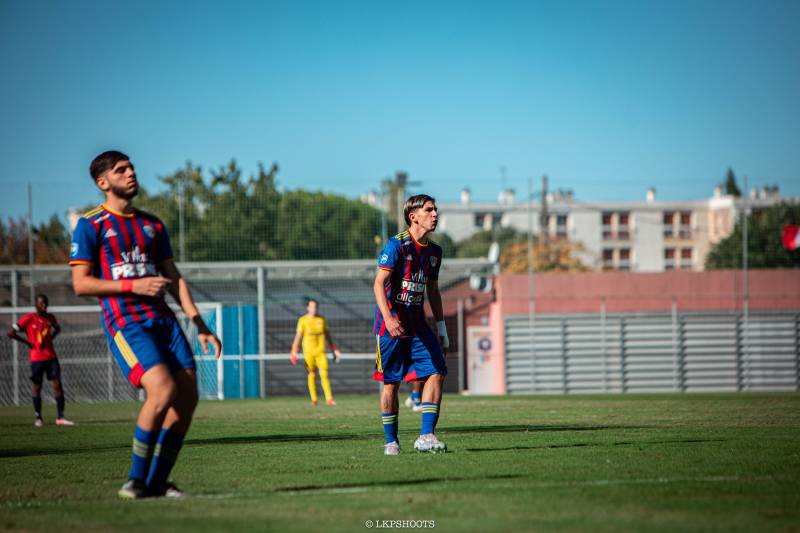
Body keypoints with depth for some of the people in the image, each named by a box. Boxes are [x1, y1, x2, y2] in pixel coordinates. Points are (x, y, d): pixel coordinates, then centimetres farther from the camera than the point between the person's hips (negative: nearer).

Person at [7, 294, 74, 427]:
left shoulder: (50, 318, 7)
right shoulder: (29, 319, -7)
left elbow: (57, 328, 30)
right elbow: (11, 333, -10)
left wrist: (53, 334, 10)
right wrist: (27, 342, -8)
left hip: (51, 357, 4)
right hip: (37, 358, -4)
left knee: (57, 385, -5)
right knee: (37, 386, 4)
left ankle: (60, 417, -4)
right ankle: (38, 418, 16)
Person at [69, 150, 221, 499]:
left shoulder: (153, 225, 19)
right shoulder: (91, 226, 0)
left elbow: (173, 277, 20)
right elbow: (81, 283, -6)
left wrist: (199, 324, 11)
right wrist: (133, 286, -16)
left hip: (163, 319, 7)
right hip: (125, 322, -7)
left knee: (187, 396, -3)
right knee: (163, 390, -24)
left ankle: (157, 482, 9)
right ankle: (135, 481, -12)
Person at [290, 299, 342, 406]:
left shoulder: (322, 319, 9)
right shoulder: (303, 320, 0)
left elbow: (327, 335, 17)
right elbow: (298, 336, -1)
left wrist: (334, 350, 16)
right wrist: (294, 352, -9)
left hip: (320, 351, 2)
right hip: (308, 351, -1)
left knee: (324, 374, -8)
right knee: (312, 375, 3)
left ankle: (329, 399, -8)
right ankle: (314, 399, 11)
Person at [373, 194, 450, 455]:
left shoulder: (434, 251, 9)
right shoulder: (397, 245, -13)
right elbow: (379, 284, -20)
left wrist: (441, 326, 17)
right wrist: (388, 318, -33)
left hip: (417, 324, 6)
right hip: (391, 324, -6)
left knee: (436, 373, -8)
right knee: (391, 382, 0)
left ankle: (426, 436, -7)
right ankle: (391, 441, 11)